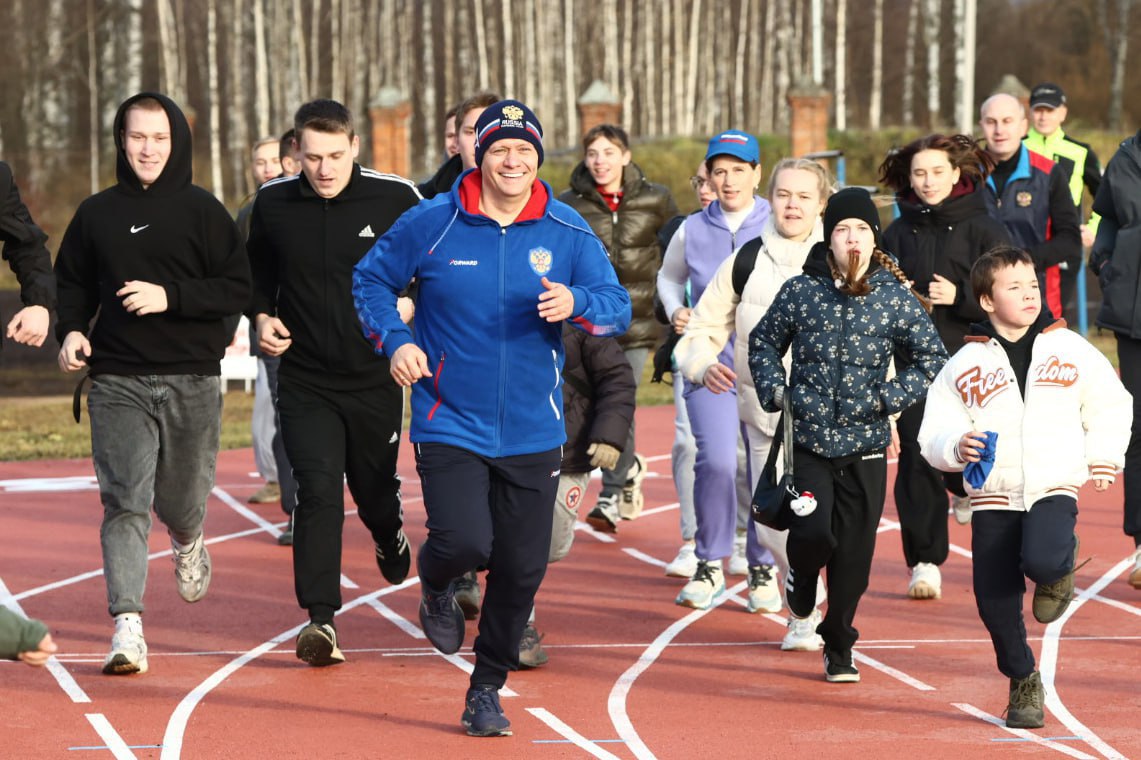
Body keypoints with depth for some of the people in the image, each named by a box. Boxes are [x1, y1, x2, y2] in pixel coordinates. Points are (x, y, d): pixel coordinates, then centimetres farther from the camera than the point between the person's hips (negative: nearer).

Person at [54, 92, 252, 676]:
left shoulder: (203, 211, 1)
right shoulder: (97, 214, 8)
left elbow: (238, 289, -2)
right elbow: (72, 283, 17)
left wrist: (172, 297, -14)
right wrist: (71, 331, -2)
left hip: (192, 381, 0)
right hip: (117, 382, 1)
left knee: (178, 501, 10)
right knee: (124, 502, -13)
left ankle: (189, 543, 48)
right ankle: (127, 627, -18)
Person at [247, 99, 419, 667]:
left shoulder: (395, 199, -8)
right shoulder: (273, 203, -1)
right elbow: (256, 272, 17)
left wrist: (407, 304, -13)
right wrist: (262, 316, -1)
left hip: (376, 380, 0)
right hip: (305, 381, 0)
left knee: (375, 489, 13)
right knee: (318, 492, -13)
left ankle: (390, 537, 51)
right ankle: (320, 621, -12)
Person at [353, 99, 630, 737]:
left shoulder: (568, 232, 0)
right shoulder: (430, 224, -3)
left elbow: (619, 306, -1)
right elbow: (371, 279, 9)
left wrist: (577, 302, -22)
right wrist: (396, 341, -6)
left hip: (533, 435, 2)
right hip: (450, 427, -2)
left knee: (522, 570, 4)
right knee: (464, 541, -21)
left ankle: (486, 690, 25)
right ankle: (436, 586, 19)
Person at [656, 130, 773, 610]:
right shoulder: (692, 231, 7)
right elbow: (668, 277, 26)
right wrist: (675, 310, 7)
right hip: (710, 362, 1)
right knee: (716, 460, -15)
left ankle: (763, 569, 17)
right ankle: (710, 564, 4)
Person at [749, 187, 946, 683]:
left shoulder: (896, 297, -2)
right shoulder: (800, 291, -1)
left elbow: (933, 359, 5)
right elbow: (763, 342, 13)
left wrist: (891, 397, -6)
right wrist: (774, 392, 0)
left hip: (866, 445, 1)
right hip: (809, 439, -1)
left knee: (854, 554, 3)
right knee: (815, 532, -16)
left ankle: (839, 647, 22)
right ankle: (802, 575, 22)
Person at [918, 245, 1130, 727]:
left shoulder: (1071, 349, 6)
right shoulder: (964, 366, 4)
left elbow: (1110, 406, 16)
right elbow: (933, 435, 6)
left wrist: (1104, 458, 4)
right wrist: (957, 447, -16)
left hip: (1054, 491, -1)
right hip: (992, 499, 1)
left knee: (1043, 561, -31)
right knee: (996, 602, -1)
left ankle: (1060, 571, 8)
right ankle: (1023, 683, 23)